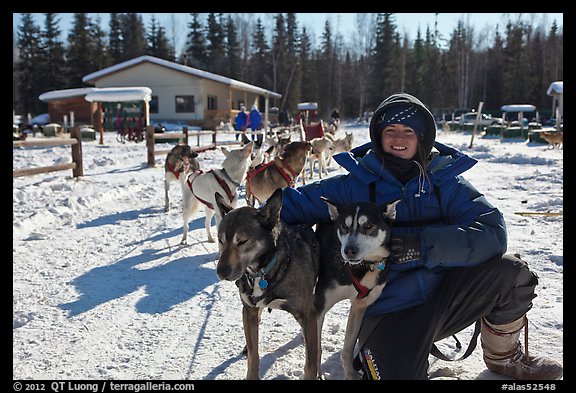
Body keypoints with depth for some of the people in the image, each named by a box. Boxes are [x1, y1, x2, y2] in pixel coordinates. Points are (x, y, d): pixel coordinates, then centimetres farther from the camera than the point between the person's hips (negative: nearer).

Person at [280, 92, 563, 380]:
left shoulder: (445, 181, 0)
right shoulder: (354, 185, -2)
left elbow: (492, 231, -15)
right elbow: (291, 204, 3)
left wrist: (423, 246, -27)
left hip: (446, 296, 4)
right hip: (390, 312, -3)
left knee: (511, 271, -18)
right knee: (399, 372, -31)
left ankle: (502, 356, 10)